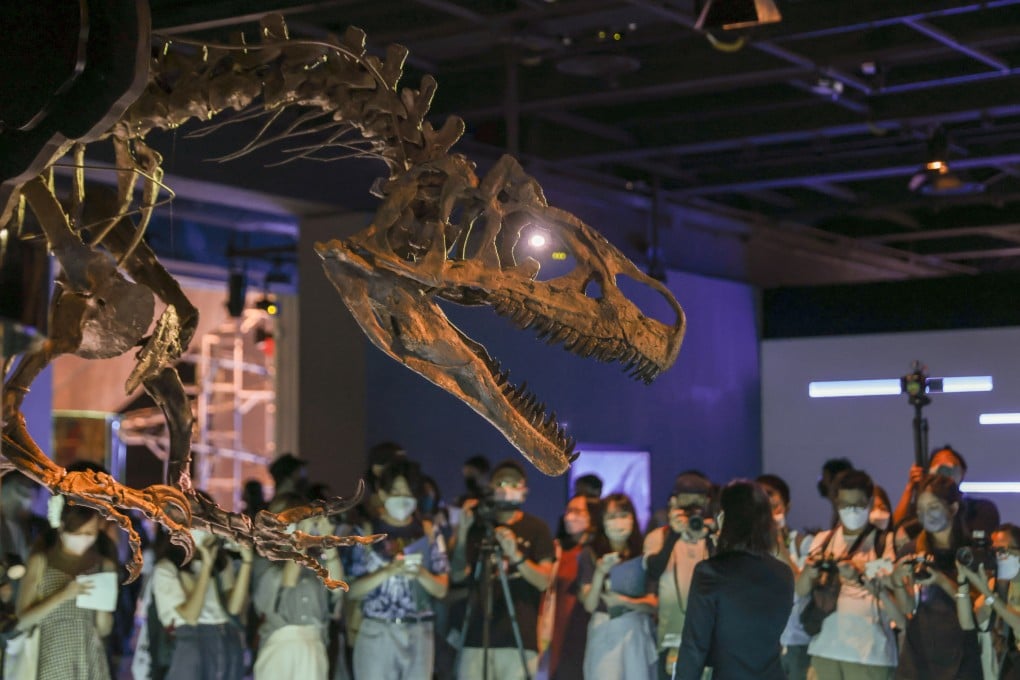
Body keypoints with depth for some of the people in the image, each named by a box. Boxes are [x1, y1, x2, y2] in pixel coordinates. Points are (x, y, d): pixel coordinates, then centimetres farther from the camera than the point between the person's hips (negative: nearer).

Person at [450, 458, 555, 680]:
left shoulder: (536, 528, 7)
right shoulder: (478, 527, 12)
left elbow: (544, 581, -2)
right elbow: (458, 575, 3)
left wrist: (516, 555, -18)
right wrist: (462, 531, -7)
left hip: (519, 637, -2)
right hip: (477, 636, 2)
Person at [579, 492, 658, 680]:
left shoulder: (643, 555, 6)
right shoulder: (590, 555, 3)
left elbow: (653, 604, 3)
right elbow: (589, 604, -3)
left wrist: (626, 601, -13)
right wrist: (600, 572, -17)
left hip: (637, 633, 1)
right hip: (603, 634, -1)